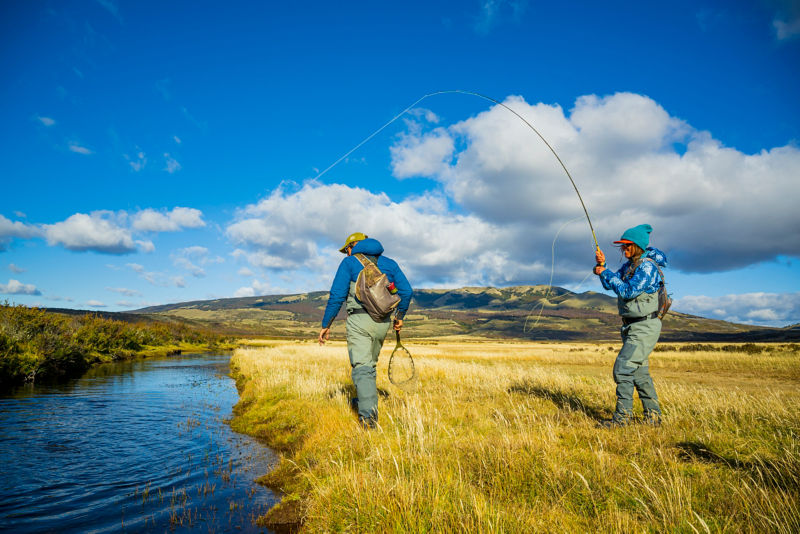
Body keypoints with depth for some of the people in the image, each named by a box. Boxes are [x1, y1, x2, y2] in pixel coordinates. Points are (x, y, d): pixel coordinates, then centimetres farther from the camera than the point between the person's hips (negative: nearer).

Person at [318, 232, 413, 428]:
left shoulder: (349, 262, 4)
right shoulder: (390, 263, 15)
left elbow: (337, 295, -5)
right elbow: (406, 291, 8)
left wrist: (326, 325, -1)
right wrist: (400, 317, 19)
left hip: (359, 320, -5)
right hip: (383, 322, 5)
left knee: (361, 366, -6)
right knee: (370, 363, 23)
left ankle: (368, 415, -18)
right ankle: (364, 400, 36)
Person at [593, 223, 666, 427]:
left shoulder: (647, 267, -16)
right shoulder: (629, 265, 11)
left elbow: (628, 291, -23)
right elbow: (610, 284, 16)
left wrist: (605, 273, -16)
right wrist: (602, 265, 1)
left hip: (644, 327, -10)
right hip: (633, 327, 10)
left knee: (623, 368, -13)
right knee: (640, 371, 14)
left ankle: (622, 416, -6)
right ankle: (653, 416, 24)